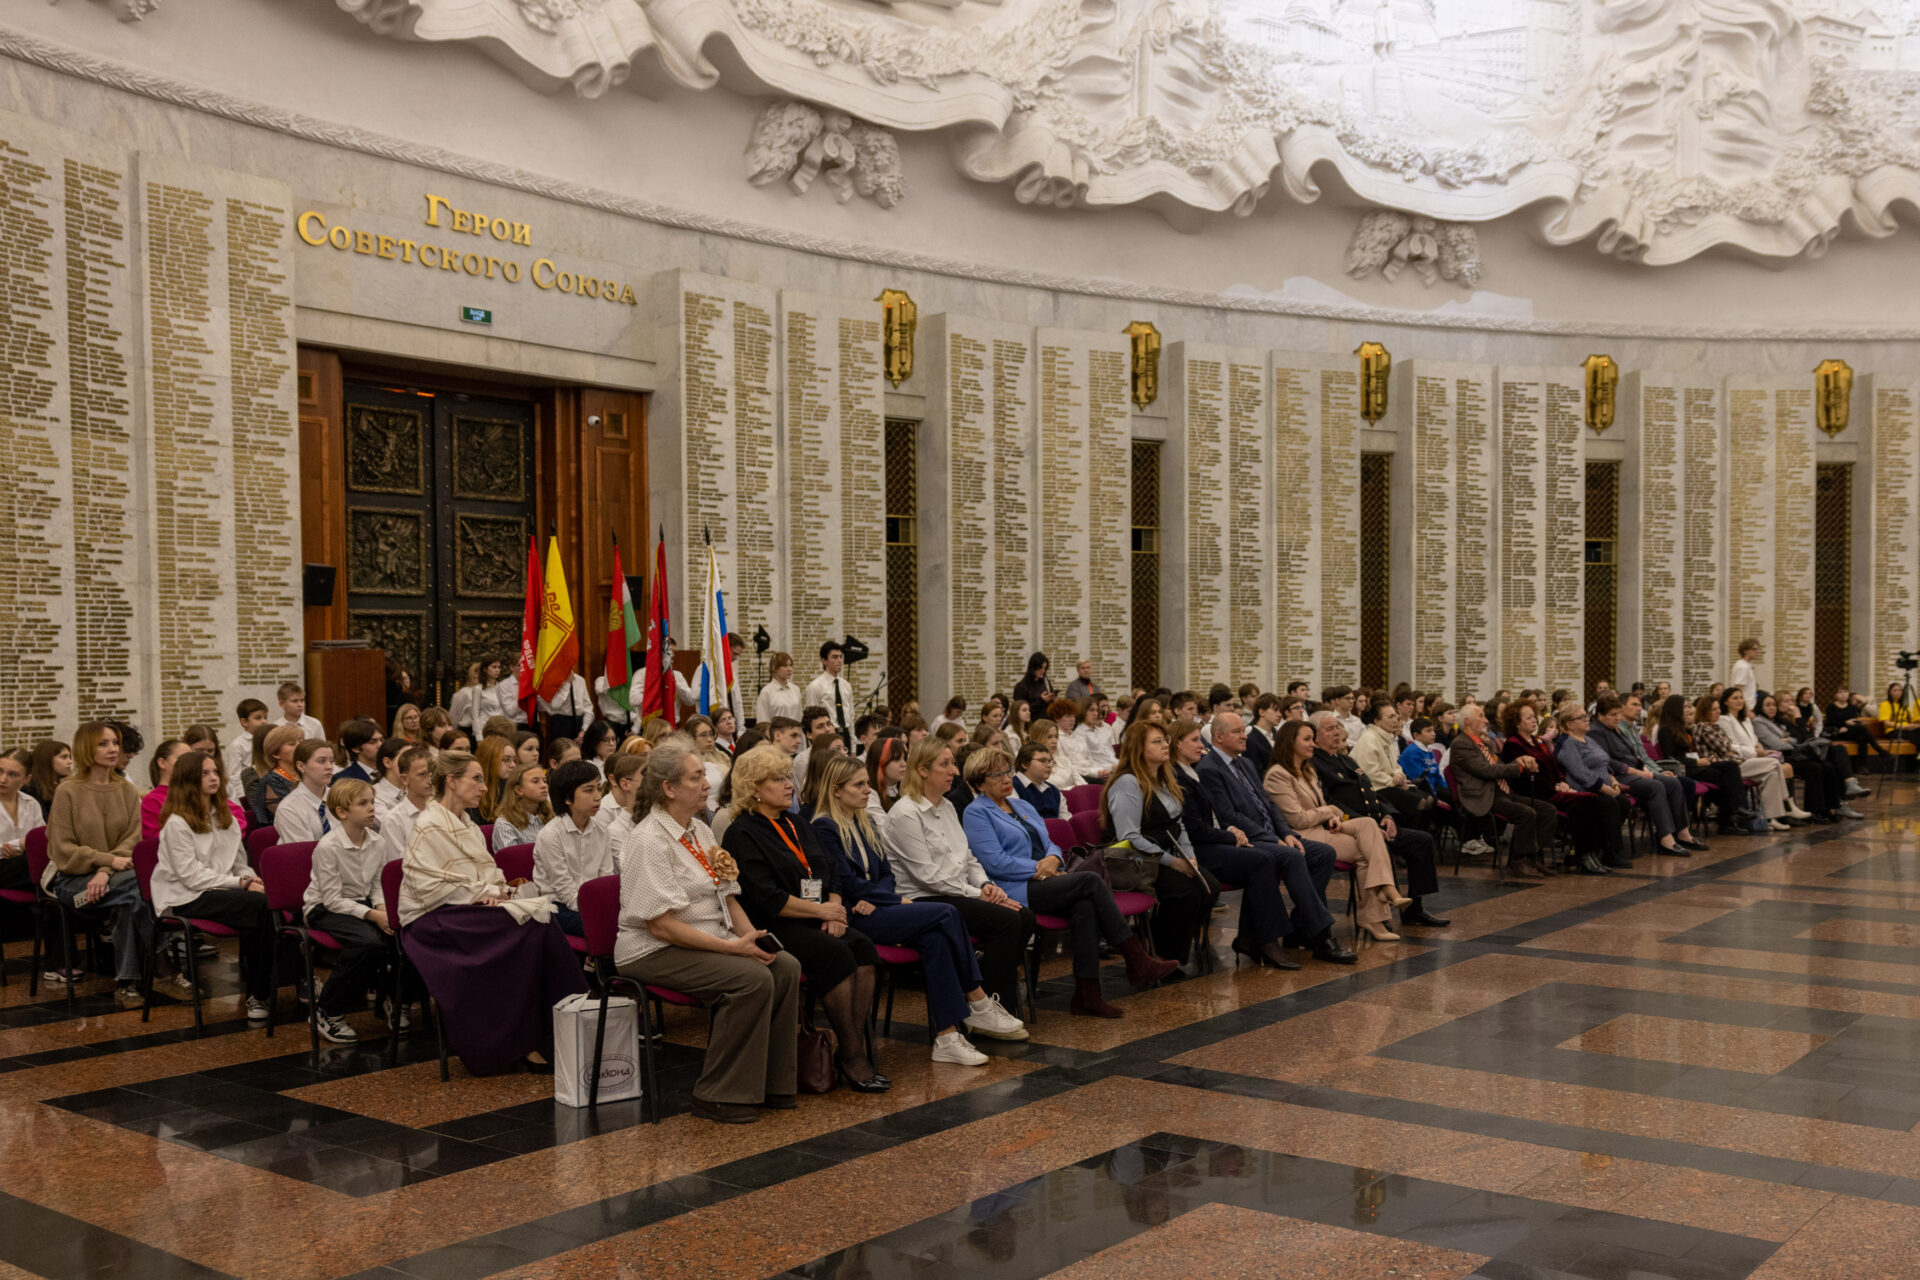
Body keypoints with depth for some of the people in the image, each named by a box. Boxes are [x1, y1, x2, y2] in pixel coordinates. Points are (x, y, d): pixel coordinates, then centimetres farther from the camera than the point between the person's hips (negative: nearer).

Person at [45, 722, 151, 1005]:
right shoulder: (68, 791, -3)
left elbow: (133, 840, 0)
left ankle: (126, 982, -25)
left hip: (115, 876, 3)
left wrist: (106, 872, -18)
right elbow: (62, 849, -7)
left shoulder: (127, 790, 8)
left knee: (128, 903, -32)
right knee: (131, 885, -33)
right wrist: (109, 860, -19)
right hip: (72, 879, -3)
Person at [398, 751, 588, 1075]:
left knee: (541, 917, -22)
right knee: (527, 927, -28)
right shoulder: (430, 827, -7)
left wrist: (497, 891, 1)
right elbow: (428, 888, -15)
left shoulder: (468, 826, 20)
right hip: (434, 919, -8)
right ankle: (522, 1044, -23)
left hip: (472, 910, 8)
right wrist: (481, 894, -15)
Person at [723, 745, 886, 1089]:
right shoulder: (742, 834, -4)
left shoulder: (799, 828, 21)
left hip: (815, 923, 7)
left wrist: (835, 912, -2)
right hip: (771, 929, -7)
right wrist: (820, 910, -11)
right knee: (835, 954, -30)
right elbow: (766, 899, -13)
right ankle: (850, 1056, -22)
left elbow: (832, 876, 19)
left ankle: (854, 1048, -22)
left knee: (862, 946, -21)